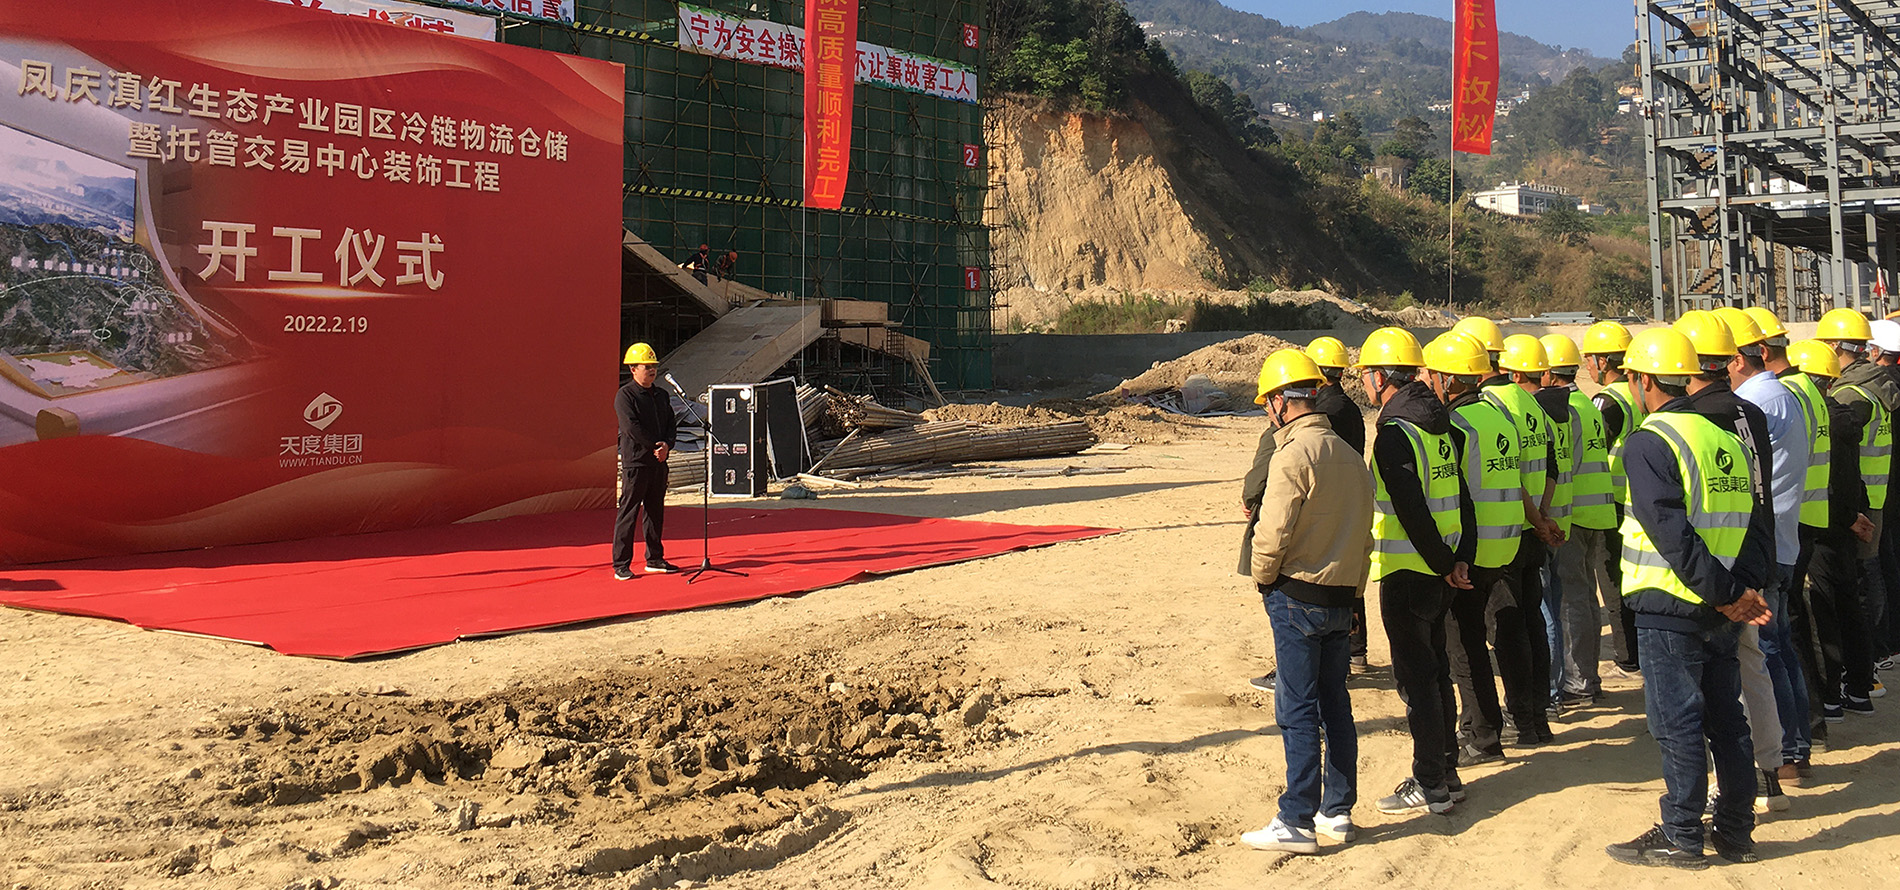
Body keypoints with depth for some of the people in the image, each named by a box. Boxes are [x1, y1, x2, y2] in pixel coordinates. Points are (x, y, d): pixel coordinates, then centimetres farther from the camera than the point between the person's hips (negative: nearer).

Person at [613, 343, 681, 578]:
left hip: (659, 462, 7)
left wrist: (666, 445, -8)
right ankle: (621, 564, 0)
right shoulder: (625, 395, -6)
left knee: (655, 510, 12)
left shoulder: (661, 395, 15)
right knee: (628, 512, -4)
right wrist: (655, 446, -15)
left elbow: (671, 424, 11)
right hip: (635, 462, -7)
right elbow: (631, 427, -16)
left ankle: (655, 559, 22)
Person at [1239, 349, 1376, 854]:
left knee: (1298, 711, -3)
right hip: (1342, 598, 8)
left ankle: (1297, 822, 2)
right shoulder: (1348, 455, 10)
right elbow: (1363, 532, 12)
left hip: (1298, 596, -8)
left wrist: (1262, 580, -2)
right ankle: (1337, 812, 22)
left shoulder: (1294, 454, -15)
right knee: (1335, 704, 14)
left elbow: (1272, 533, -19)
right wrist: (1352, 590, 17)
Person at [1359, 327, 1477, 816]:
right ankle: (1444, 773, 26)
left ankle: (1430, 785, 7)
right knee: (1435, 669, 17)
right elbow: (1460, 497, 8)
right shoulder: (1438, 425, 9)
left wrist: (1443, 565, -11)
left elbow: (1414, 514, -21)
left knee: (1415, 677, 0)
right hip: (1440, 569, 9)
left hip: (1407, 573, -9)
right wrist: (1460, 559, 4)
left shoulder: (1394, 435, -19)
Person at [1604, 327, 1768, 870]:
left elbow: (1670, 532, -21)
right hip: (1720, 611, 8)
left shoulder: (1648, 443, -14)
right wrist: (1740, 591, 8)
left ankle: (1681, 838, 8)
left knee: (1676, 723, 0)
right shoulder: (1726, 437, 11)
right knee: (1725, 718, 15)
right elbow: (1747, 517, 11)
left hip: (1670, 607, -8)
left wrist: (1727, 594, -16)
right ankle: (1736, 833, 23)